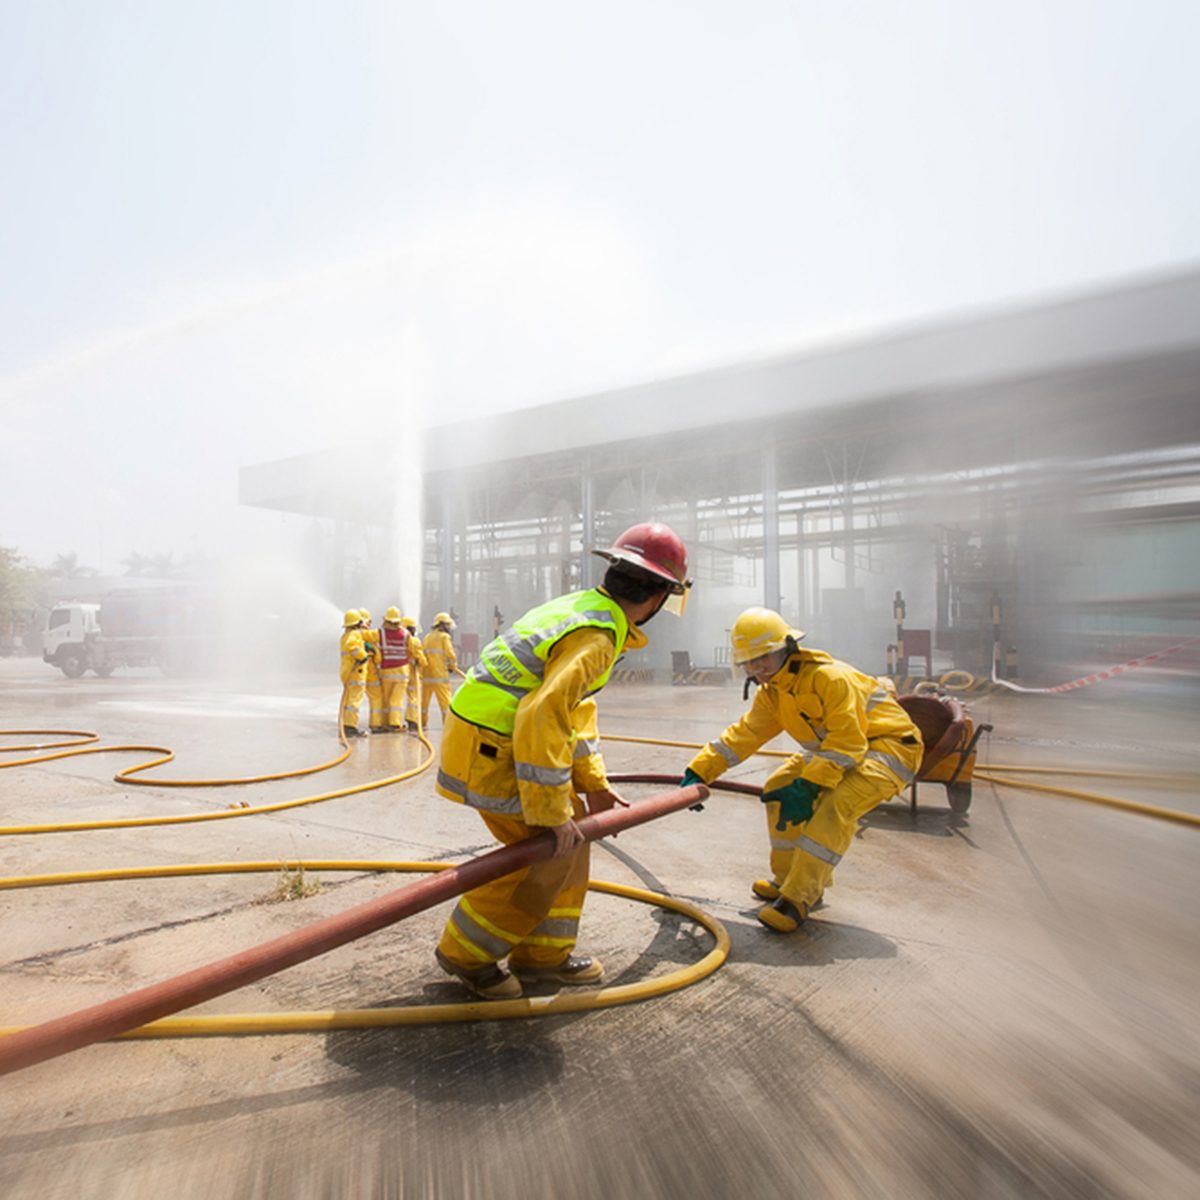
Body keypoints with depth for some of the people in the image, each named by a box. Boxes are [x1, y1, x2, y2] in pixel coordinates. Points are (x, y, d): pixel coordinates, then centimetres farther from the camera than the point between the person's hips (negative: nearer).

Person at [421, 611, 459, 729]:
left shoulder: (427, 637, 15)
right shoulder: (444, 637, -6)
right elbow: (450, 654, -13)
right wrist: (453, 666, 4)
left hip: (426, 674, 7)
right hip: (440, 674, -7)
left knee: (425, 699, 14)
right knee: (445, 700, -2)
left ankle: (423, 723, 21)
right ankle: (447, 723, -4)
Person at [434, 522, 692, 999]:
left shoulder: (584, 607, 9)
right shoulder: (596, 637, -22)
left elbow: (574, 707, 16)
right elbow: (542, 717, -31)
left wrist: (592, 783, 17)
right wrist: (552, 812, -22)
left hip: (500, 738, 10)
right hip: (486, 749, -10)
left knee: (570, 836, 14)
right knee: (549, 851, -1)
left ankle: (542, 952, 26)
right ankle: (466, 953, 16)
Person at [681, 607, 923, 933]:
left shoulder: (829, 677, -28)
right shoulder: (771, 693, 0)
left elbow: (848, 743, -30)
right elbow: (743, 734, 0)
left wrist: (807, 786, -35)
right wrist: (699, 771, -9)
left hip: (890, 745, -9)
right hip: (836, 746, 9)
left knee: (836, 805, -31)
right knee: (779, 789, 4)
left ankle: (798, 897, -21)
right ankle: (790, 877, 19)